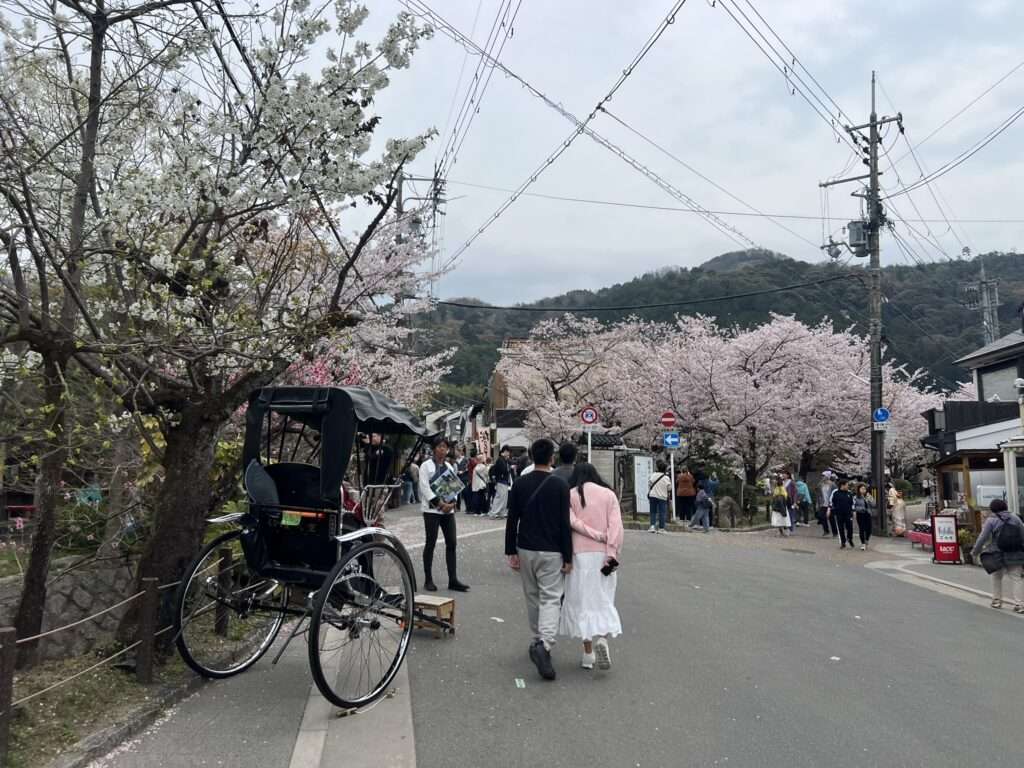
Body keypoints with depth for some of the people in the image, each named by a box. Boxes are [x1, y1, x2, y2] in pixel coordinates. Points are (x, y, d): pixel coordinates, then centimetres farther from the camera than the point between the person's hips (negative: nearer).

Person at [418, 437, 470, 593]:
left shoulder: (450, 466, 14)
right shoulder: (426, 466, -4)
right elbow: (425, 488, -12)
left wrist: (452, 503, -5)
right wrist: (439, 503, -17)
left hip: (448, 509, 5)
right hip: (432, 509, -5)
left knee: (451, 543, 2)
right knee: (430, 543, 0)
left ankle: (453, 580, 6)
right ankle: (428, 580, 10)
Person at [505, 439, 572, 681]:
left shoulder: (519, 484, 0)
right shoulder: (560, 485, -7)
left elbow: (511, 521, 1)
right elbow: (565, 524, -8)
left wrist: (511, 552, 7)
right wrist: (568, 557, -2)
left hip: (525, 550, 3)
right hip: (551, 552, -3)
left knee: (532, 597, 17)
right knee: (551, 598, -3)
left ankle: (538, 641, 27)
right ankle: (544, 644, -22)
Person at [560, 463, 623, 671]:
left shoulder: (571, 494, 3)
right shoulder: (609, 494, 5)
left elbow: (572, 521, -12)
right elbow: (616, 526, -5)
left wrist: (597, 535, -9)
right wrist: (612, 555, -9)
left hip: (580, 554, -1)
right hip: (603, 554, 1)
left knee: (582, 600, 6)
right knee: (603, 600, 11)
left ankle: (588, 653, 7)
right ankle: (602, 638, -12)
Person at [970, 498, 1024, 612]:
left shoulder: (991, 520, -6)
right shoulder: (1015, 518, 5)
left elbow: (982, 538, -8)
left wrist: (975, 552, 2)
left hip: (998, 555, -2)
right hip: (1015, 556, 2)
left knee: (996, 577, 17)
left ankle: (997, 601, 21)